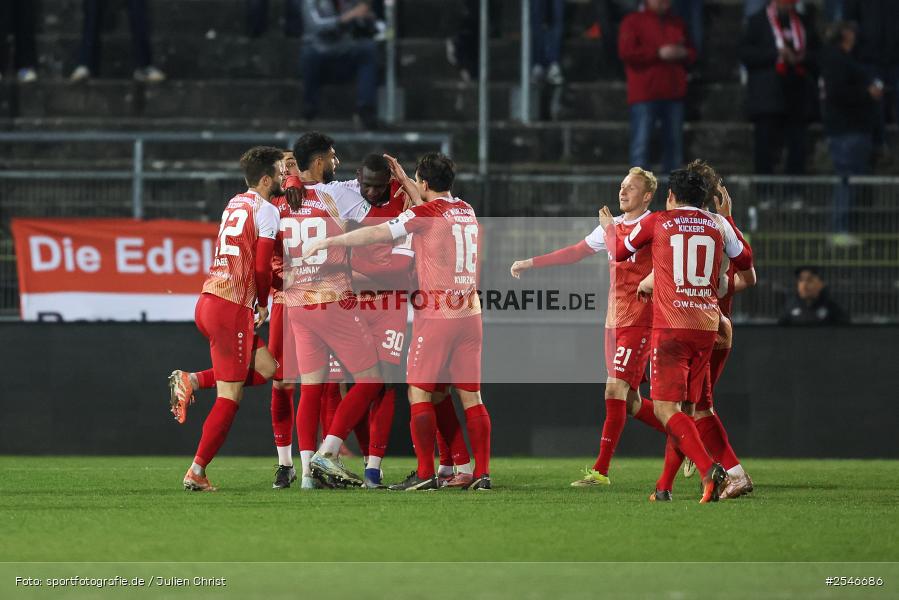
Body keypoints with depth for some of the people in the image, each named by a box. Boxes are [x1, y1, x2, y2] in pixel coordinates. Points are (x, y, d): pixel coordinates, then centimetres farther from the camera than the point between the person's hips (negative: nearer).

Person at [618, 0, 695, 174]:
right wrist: (659, 53, -13)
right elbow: (626, 52, -9)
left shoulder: (678, 24, 20)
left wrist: (683, 53, -2)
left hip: (673, 94, 5)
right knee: (641, 142, -10)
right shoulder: (633, 21, 3)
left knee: (674, 142, 4)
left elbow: (691, 54, 23)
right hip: (644, 95, -5)